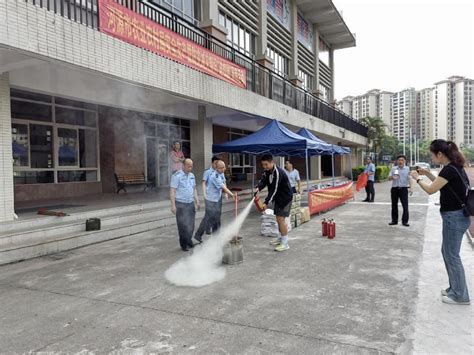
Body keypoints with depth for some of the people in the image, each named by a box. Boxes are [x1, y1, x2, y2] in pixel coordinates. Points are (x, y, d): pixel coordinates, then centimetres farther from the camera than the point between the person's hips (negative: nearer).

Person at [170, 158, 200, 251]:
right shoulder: (177, 176, -11)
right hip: (181, 204, -6)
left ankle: (189, 241, 26)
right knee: (183, 225, -1)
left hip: (191, 203, 6)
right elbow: (172, 191, -13)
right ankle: (184, 244, 12)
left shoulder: (192, 175, 10)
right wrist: (173, 205, -17)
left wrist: (197, 201, 15)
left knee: (191, 225, 9)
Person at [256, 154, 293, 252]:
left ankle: (285, 243, -6)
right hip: (278, 198, 9)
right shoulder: (267, 171, 1)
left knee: (281, 218, -13)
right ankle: (281, 239, 30)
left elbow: (274, 189, -30)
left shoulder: (278, 173, -28)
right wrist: (258, 188, -33)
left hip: (285, 197, -9)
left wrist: (266, 203, -32)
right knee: (278, 218, 15)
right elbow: (263, 180, -11)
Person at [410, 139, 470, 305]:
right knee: (447, 252, 19)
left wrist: (417, 178, -4)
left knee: (452, 256, 2)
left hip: (454, 217, -10)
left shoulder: (449, 169, -21)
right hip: (457, 215, 10)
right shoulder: (454, 167, 9)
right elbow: (441, 184, 21)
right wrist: (427, 174, 13)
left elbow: (431, 190, -18)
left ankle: (460, 295, 14)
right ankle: (455, 288, 30)